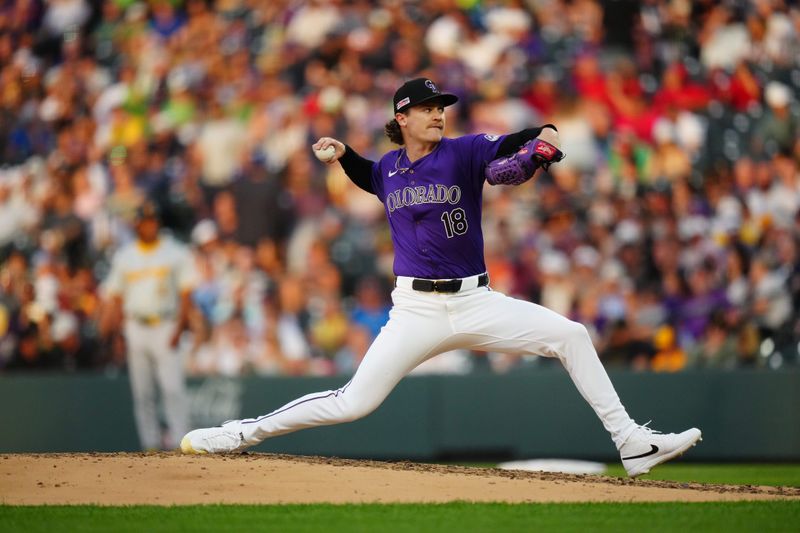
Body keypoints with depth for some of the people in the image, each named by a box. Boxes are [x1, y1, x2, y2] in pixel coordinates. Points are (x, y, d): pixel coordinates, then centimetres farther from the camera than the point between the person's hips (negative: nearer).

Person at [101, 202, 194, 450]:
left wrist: (179, 328, -12)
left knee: (173, 388, -14)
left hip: (165, 328, -3)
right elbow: (116, 297, 15)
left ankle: (179, 442, -17)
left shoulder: (176, 253, 4)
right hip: (136, 328, 3)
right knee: (142, 392, 3)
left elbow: (185, 294, 0)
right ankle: (151, 444, 7)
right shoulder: (123, 257, 14)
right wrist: (109, 320, -4)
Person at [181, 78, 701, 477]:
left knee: (570, 335, -15)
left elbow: (509, 145, -17)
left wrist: (542, 137, -38)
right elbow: (371, 178, 34)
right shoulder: (389, 167, 9)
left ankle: (631, 443, -10)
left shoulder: (463, 152, 0)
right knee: (354, 403, -8)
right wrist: (344, 154, 17)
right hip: (416, 310, 0)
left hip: (475, 302, 0)